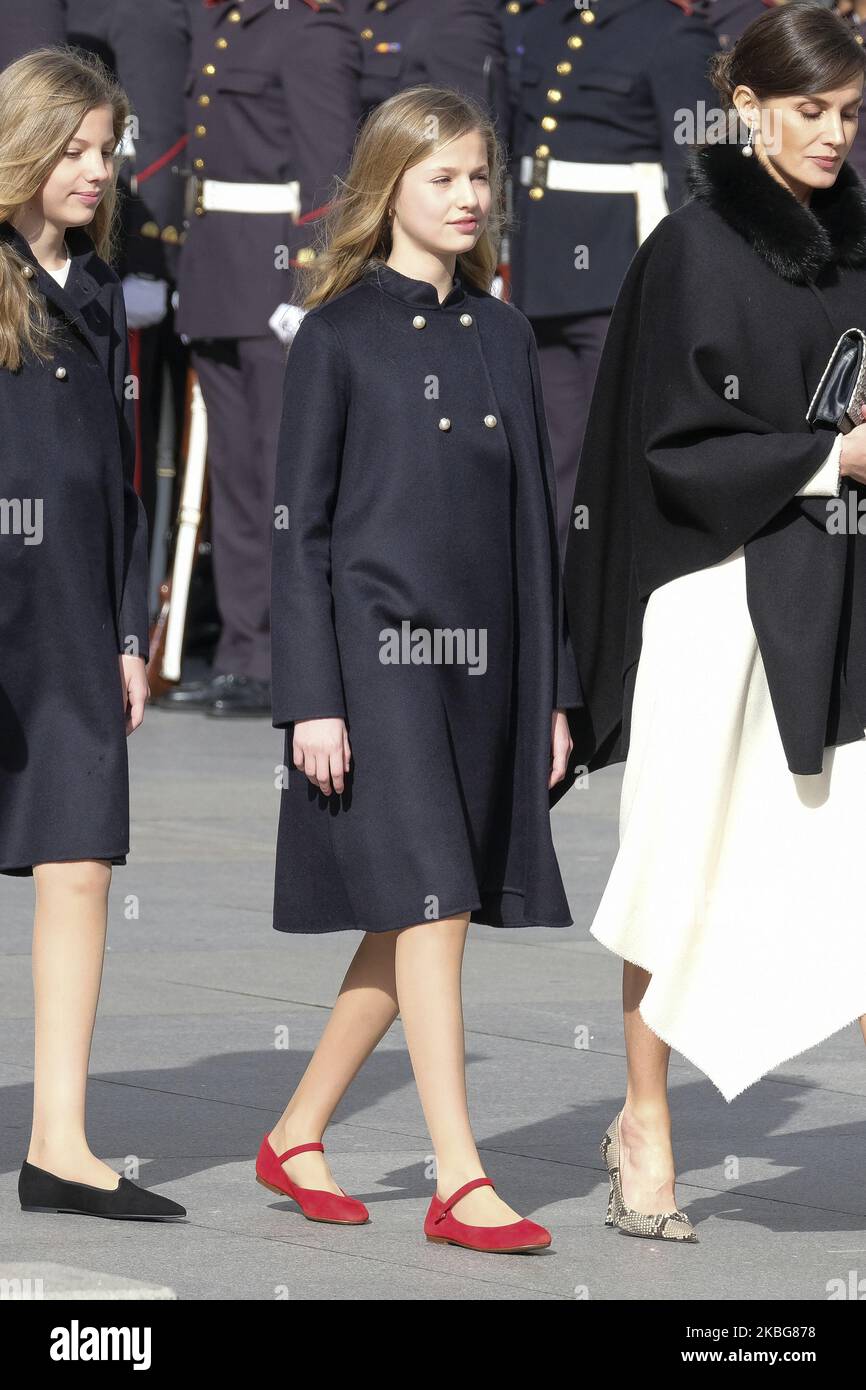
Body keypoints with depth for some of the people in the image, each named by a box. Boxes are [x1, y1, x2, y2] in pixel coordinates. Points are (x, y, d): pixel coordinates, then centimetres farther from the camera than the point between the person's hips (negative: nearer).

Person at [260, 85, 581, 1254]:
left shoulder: (503, 333, 11)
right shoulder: (339, 335, -3)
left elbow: (533, 516, 14)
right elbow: (299, 525, -4)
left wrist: (553, 691, 11)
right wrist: (310, 700, -11)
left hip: (484, 662, 6)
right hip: (378, 652, -6)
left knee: (414, 926, 9)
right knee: (430, 906, -12)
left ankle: (296, 1138, 24)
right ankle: (459, 1185, -10)